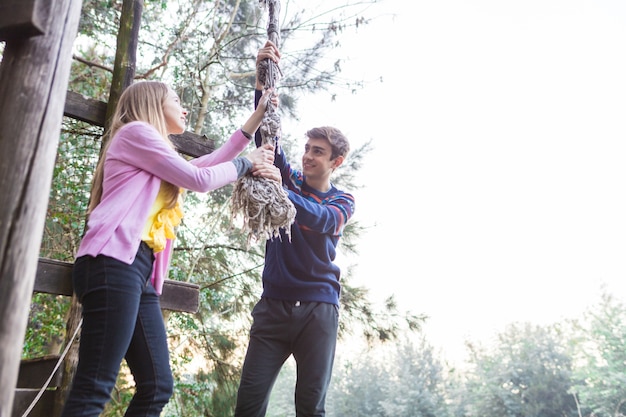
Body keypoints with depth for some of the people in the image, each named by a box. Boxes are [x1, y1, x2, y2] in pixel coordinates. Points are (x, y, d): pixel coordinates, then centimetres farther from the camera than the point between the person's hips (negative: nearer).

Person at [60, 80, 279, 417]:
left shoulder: (159, 156, 31)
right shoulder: (135, 131, 4)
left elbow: (208, 164, 29)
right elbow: (200, 179, -2)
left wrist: (256, 118, 31)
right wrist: (247, 163, 13)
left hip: (140, 272, 10)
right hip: (114, 263, -10)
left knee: (157, 385, 5)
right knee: (94, 390, -13)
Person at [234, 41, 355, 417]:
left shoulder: (343, 201, 5)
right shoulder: (289, 180, 9)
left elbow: (323, 219, -18)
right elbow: (266, 134, -3)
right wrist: (263, 80, -14)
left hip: (319, 308, -1)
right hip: (274, 304, 2)